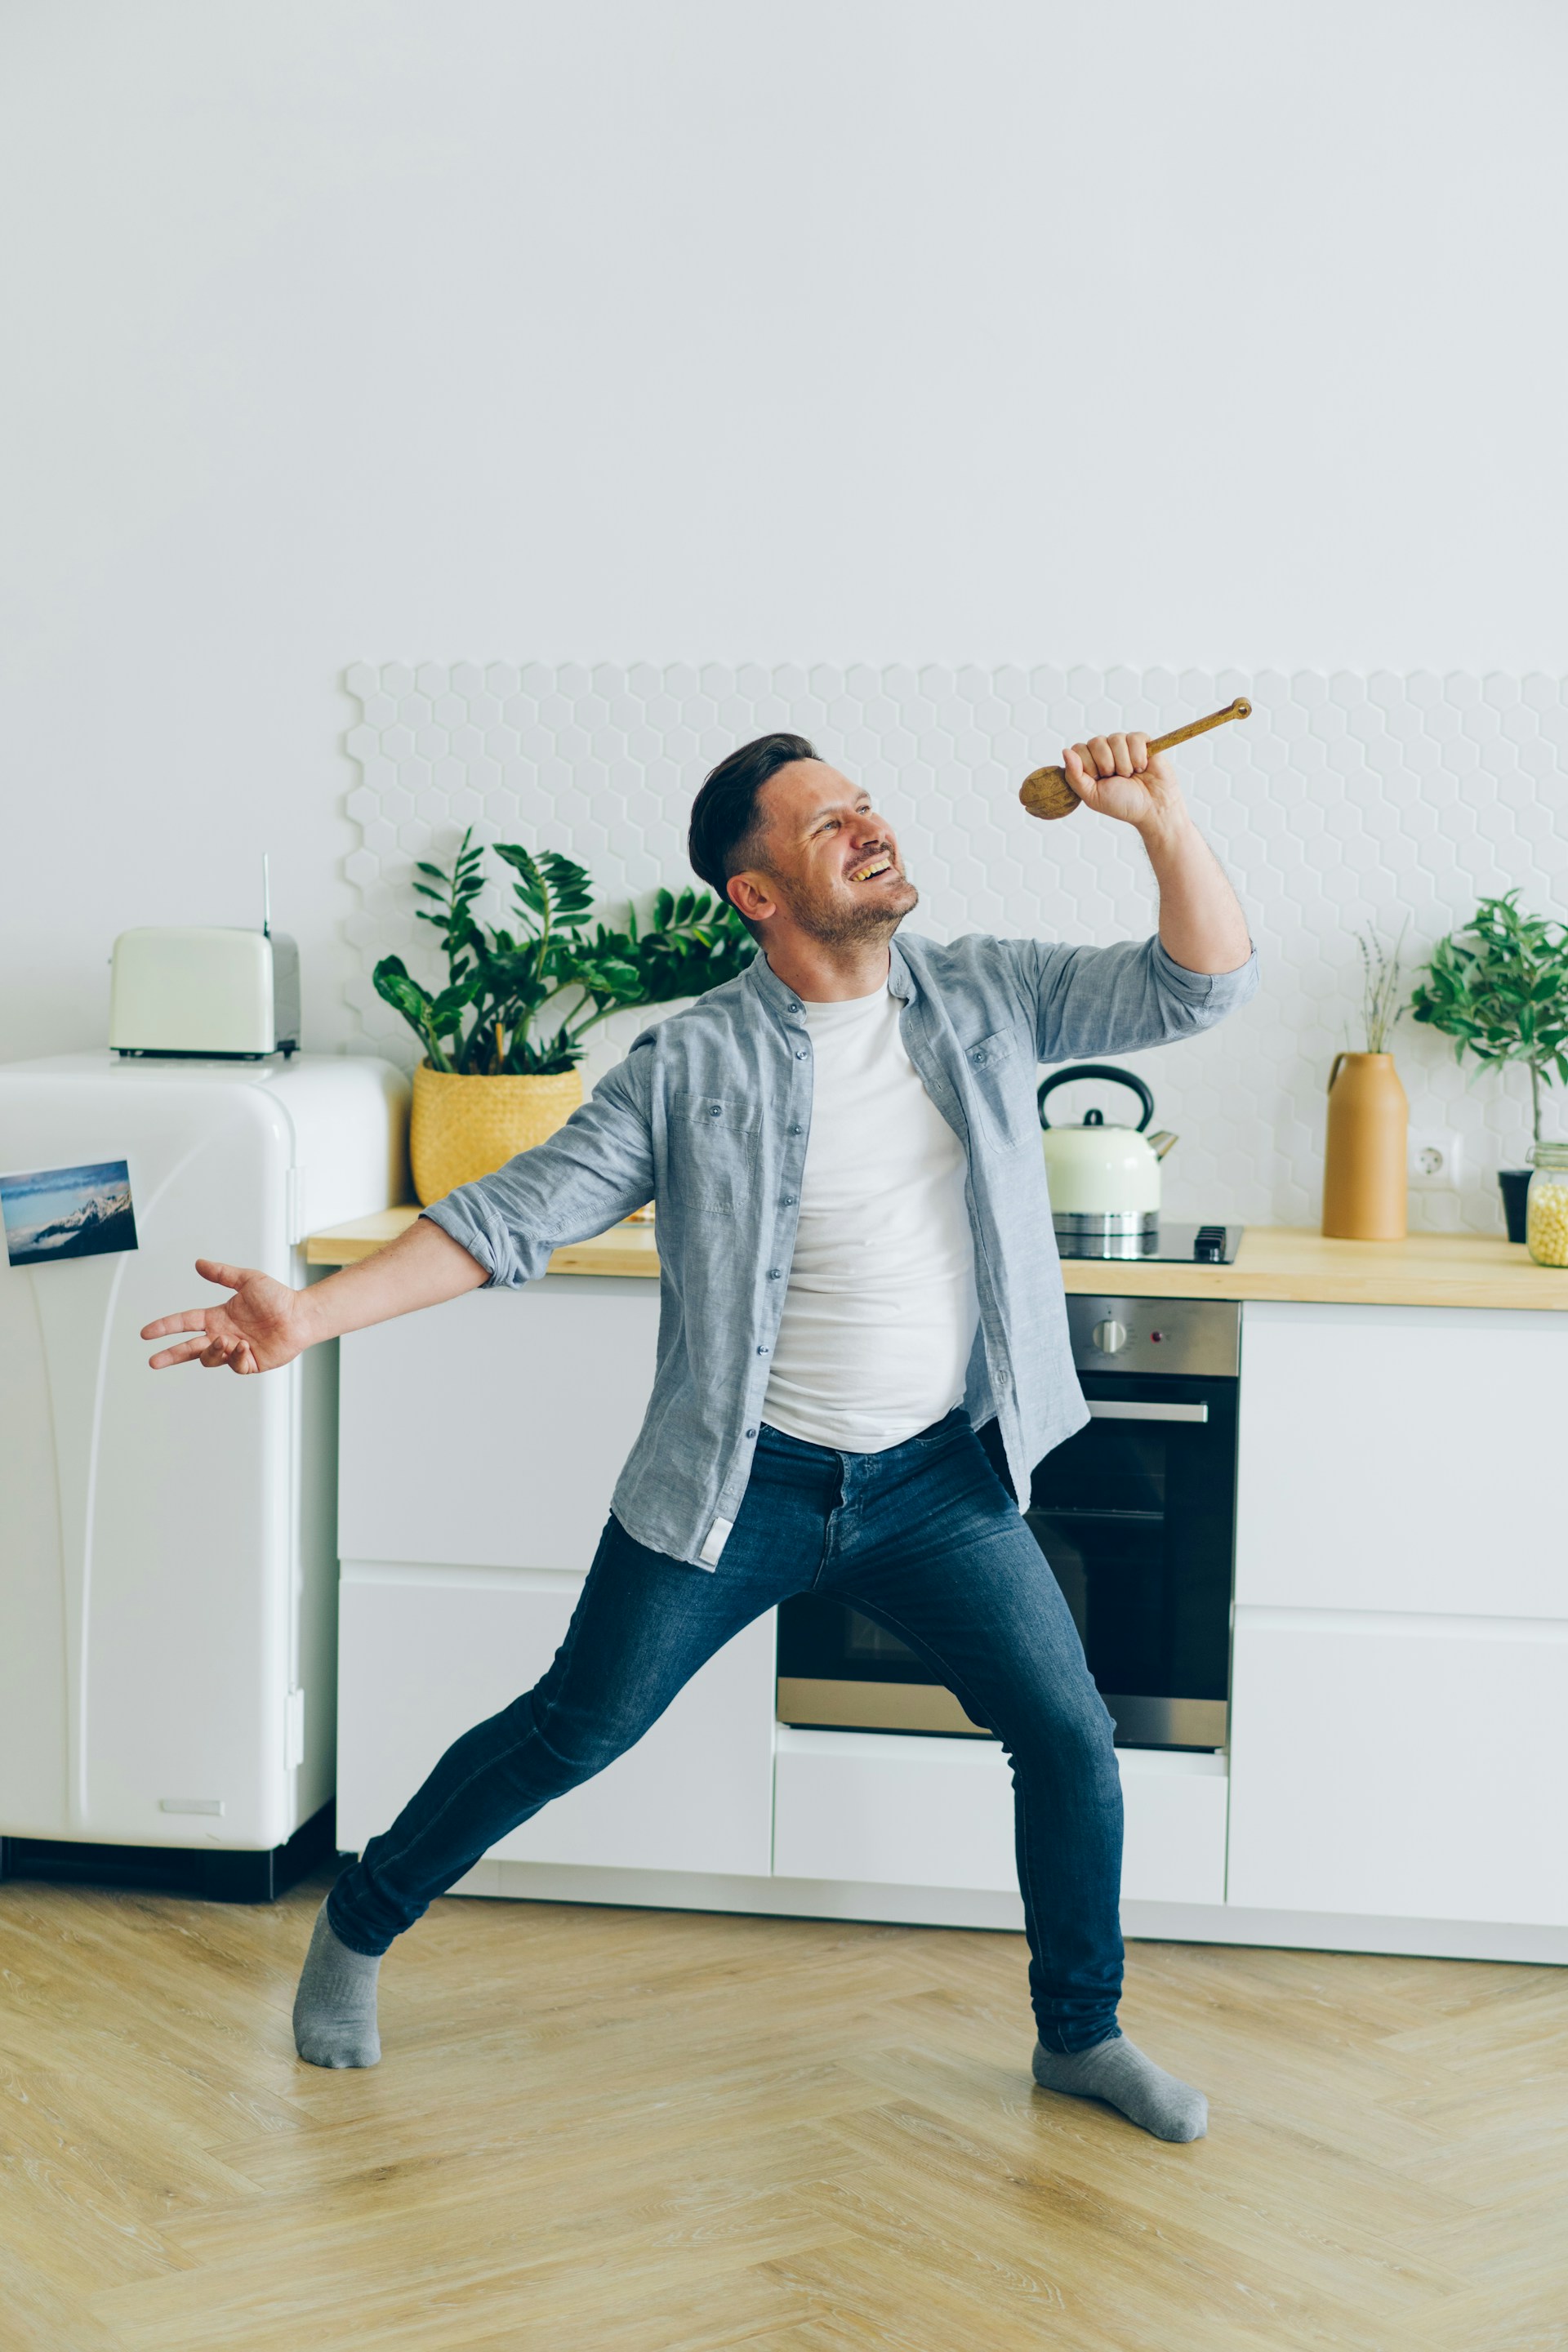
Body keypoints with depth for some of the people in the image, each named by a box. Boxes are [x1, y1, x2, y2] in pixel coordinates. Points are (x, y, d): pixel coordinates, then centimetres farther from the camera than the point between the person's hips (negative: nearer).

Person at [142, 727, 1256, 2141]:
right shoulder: (696, 1065, -11)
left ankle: (1081, 2035, 24)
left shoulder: (987, 998, -2)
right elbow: (522, 1211, -13)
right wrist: (312, 1313, -22)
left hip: (939, 1478, 3)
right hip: (743, 1478, -3)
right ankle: (359, 1929, 30)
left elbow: (1199, 987, -2)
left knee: (1068, 1735, 1)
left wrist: (1162, 822, -19)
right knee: (573, 1731, 7)